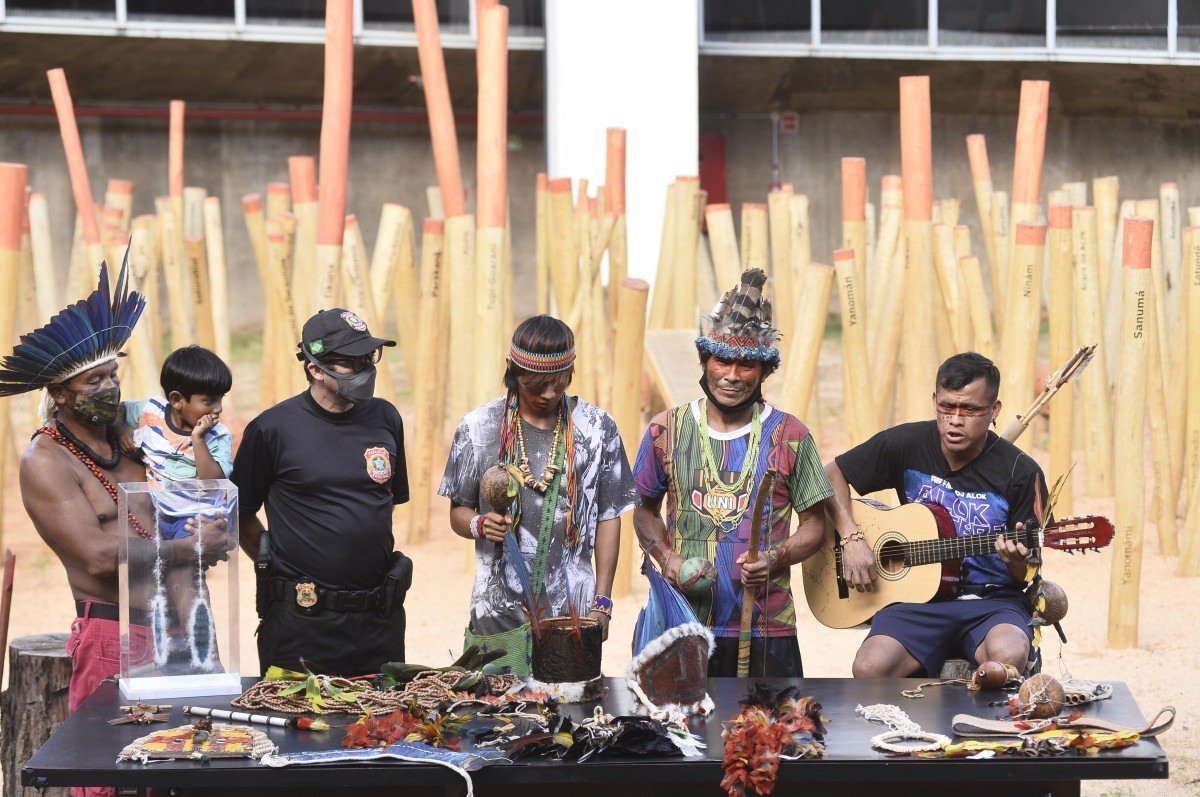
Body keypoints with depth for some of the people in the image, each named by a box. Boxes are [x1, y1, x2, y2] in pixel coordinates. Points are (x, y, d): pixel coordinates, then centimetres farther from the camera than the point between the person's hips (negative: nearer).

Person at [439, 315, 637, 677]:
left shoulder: (597, 429, 3)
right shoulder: (479, 428, 2)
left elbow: (608, 517, 7)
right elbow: (458, 511, 9)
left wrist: (602, 604, 3)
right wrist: (480, 524, -15)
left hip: (572, 613, 0)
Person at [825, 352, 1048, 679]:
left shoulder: (1020, 472, -3)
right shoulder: (907, 444, 3)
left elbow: (1029, 574, 1)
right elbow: (832, 475, 13)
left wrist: (1017, 563, -24)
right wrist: (851, 538, -3)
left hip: (992, 600, -1)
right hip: (919, 598, 1)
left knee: (1009, 655, -37)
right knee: (870, 668, -30)